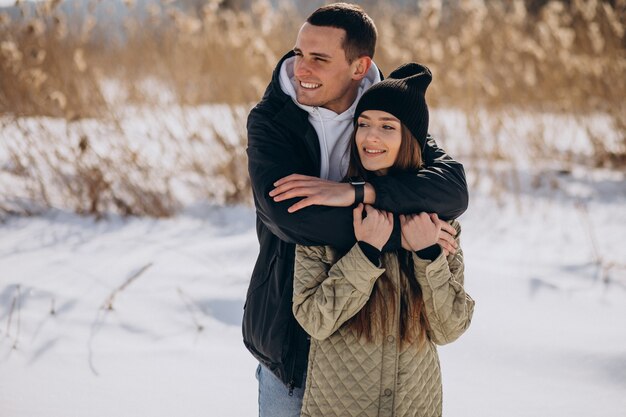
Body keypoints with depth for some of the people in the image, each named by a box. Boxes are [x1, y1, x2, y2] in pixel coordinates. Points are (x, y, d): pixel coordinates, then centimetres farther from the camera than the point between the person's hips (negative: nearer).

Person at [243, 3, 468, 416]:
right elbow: (285, 212, -24)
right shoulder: (270, 120, -8)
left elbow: (455, 189, -18)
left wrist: (355, 192, -30)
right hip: (289, 331, -1)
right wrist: (400, 234, -27)